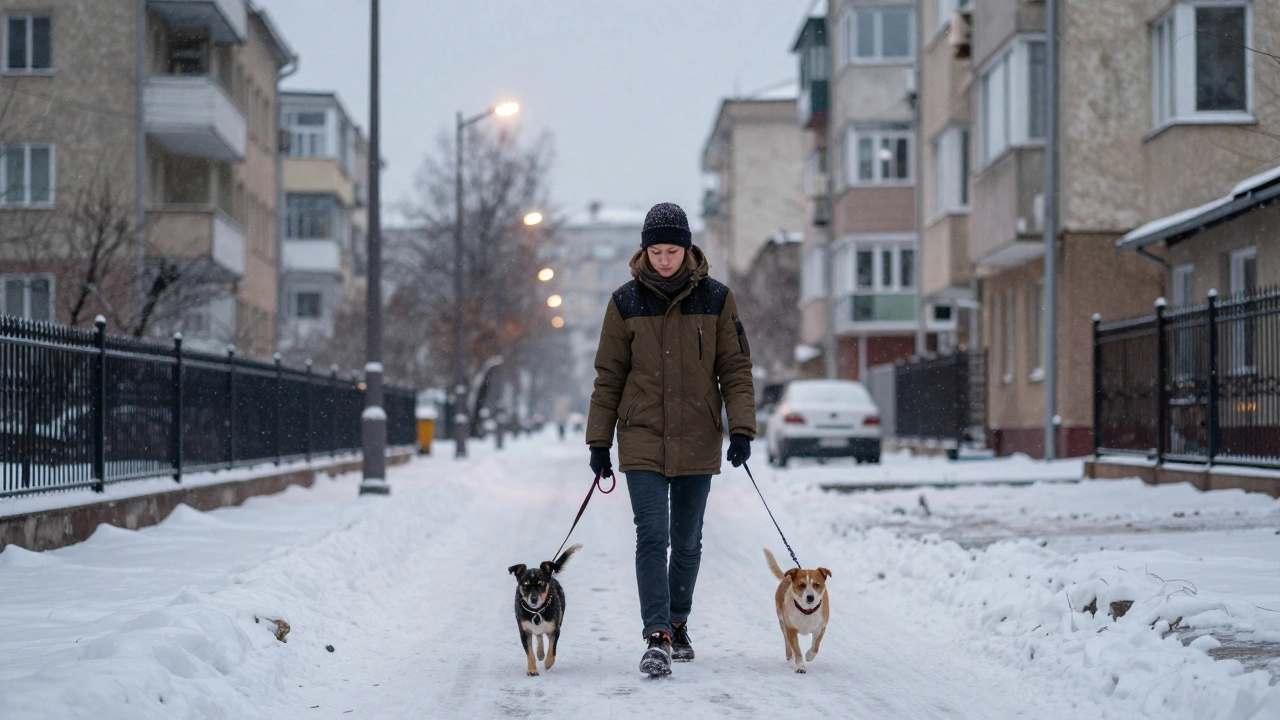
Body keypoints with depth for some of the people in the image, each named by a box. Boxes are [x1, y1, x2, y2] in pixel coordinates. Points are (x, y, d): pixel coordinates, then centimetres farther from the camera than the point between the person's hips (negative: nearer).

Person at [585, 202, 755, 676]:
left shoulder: (715, 299, 1)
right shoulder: (626, 303, 1)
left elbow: (735, 369, 3)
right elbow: (609, 377, 6)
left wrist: (742, 428, -8)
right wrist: (599, 441, 4)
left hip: (698, 441, 1)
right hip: (642, 441, -1)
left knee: (687, 542, 11)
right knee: (652, 537, -12)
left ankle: (678, 624, 29)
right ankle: (657, 637, -14)